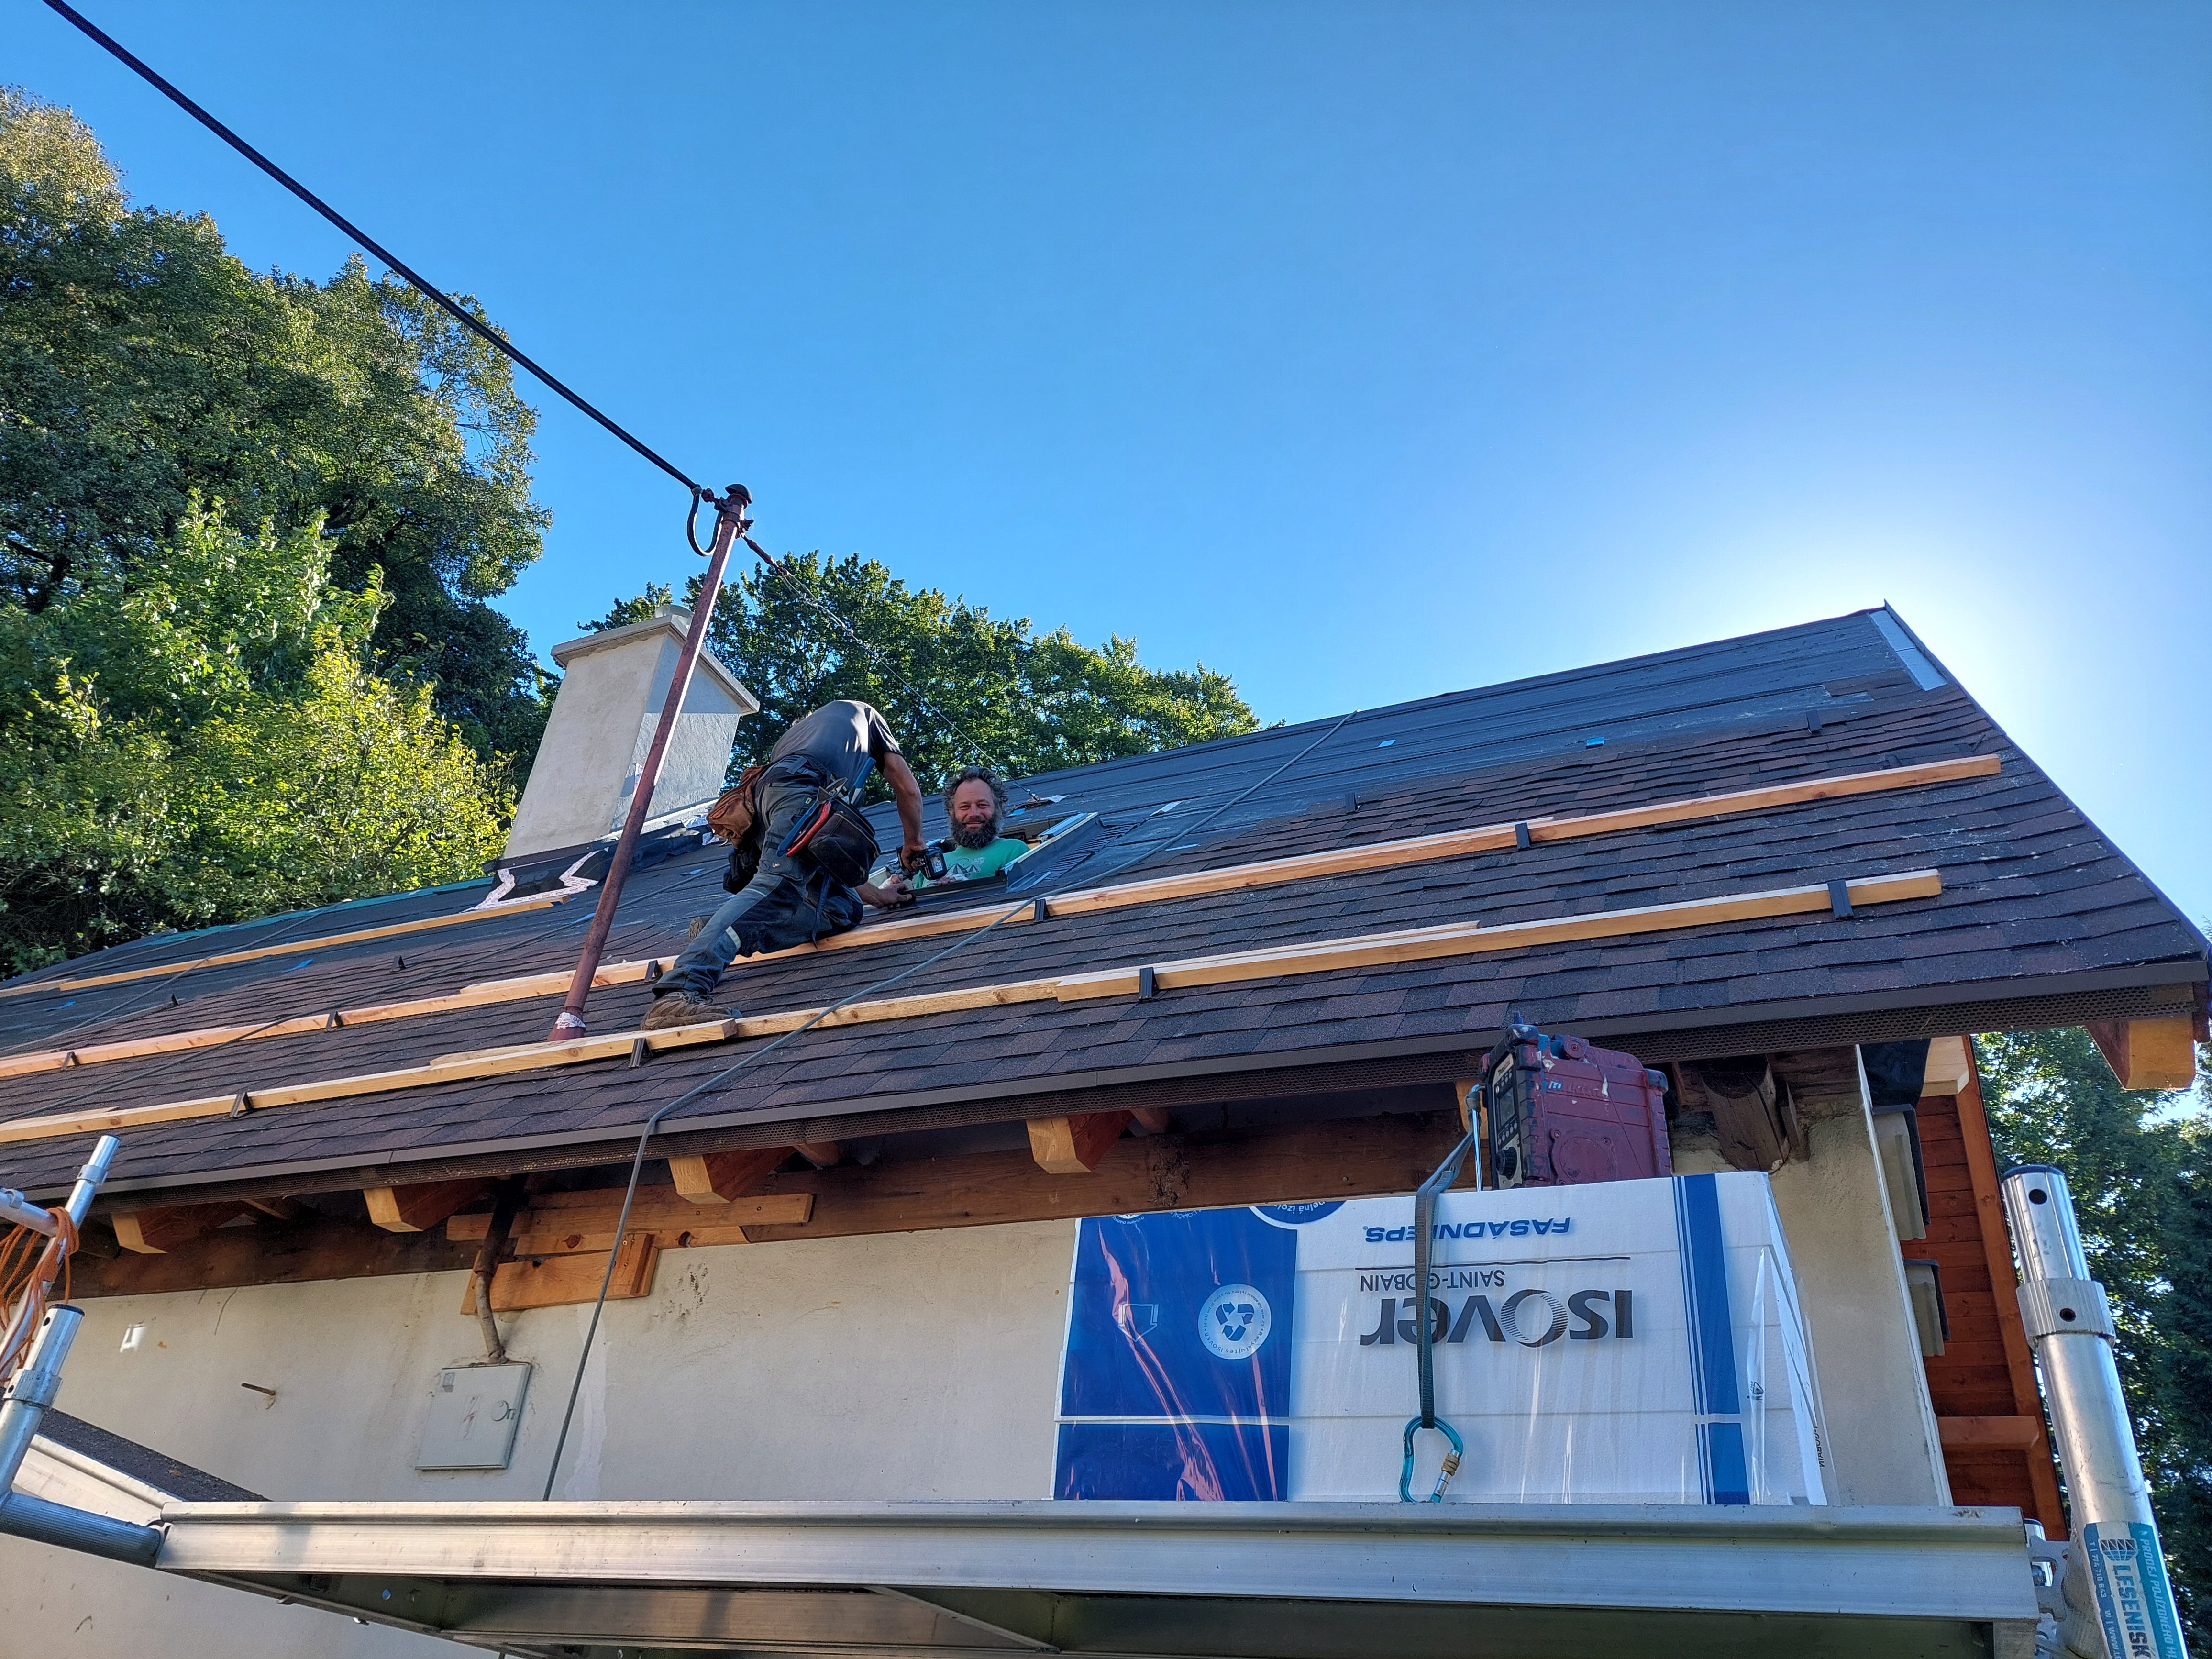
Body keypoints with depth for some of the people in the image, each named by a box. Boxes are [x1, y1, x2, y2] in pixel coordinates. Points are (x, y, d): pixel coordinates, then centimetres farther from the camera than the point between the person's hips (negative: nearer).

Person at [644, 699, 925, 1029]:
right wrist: (912, 845, 53)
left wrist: (876, 896, 48)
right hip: (801, 791, -7)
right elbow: (909, 790, 34)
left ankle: (714, 930, -9)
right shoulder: (863, 713, 38)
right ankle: (679, 992, -48)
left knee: (841, 907, 5)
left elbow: (831, 852, 43)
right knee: (775, 886, -27)